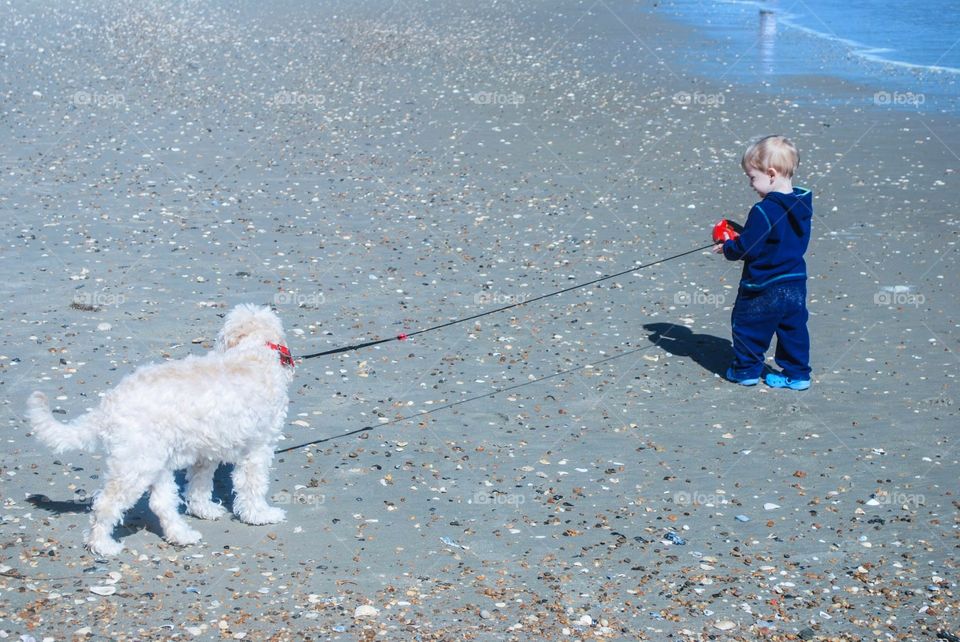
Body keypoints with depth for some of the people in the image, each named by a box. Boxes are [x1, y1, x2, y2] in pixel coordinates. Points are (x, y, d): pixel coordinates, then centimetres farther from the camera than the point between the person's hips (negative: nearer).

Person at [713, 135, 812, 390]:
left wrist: (727, 247, 0)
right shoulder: (803, 204, 2)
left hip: (763, 288, -7)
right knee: (793, 328, 14)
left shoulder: (764, 211, -24)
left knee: (748, 326, 11)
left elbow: (746, 248, -21)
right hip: (796, 283, 7)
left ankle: (746, 369, 21)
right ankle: (797, 374, 18)